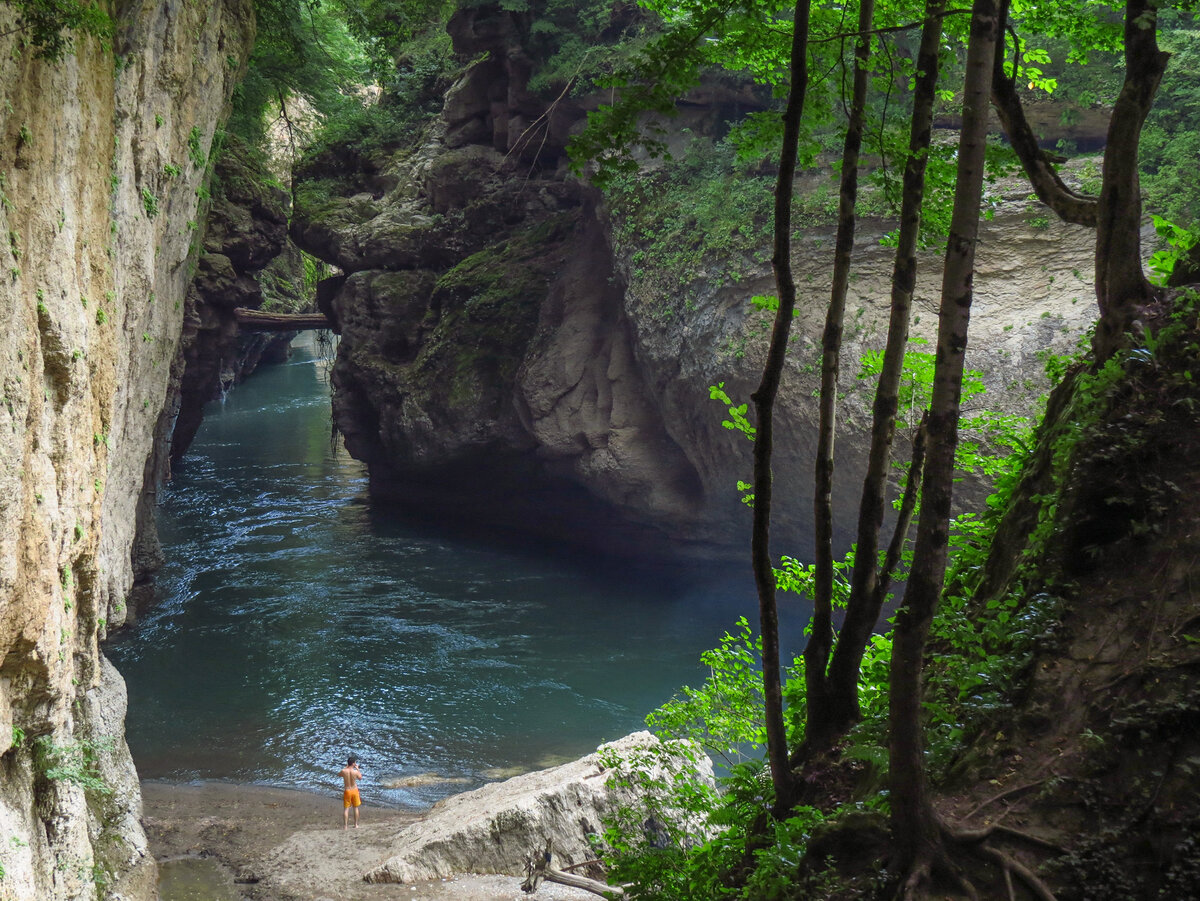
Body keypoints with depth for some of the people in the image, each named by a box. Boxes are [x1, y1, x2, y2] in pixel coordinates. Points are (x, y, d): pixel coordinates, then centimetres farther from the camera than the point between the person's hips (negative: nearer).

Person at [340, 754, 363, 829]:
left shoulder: (344, 771, -15)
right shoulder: (355, 771, -16)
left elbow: (339, 774, 10)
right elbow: (360, 777, 6)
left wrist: (346, 767, 13)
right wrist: (357, 768, 14)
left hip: (347, 791, 0)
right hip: (354, 790, 0)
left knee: (346, 809, 7)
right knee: (356, 808, 16)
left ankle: (345, 826, 3)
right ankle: (356, 825, 22)